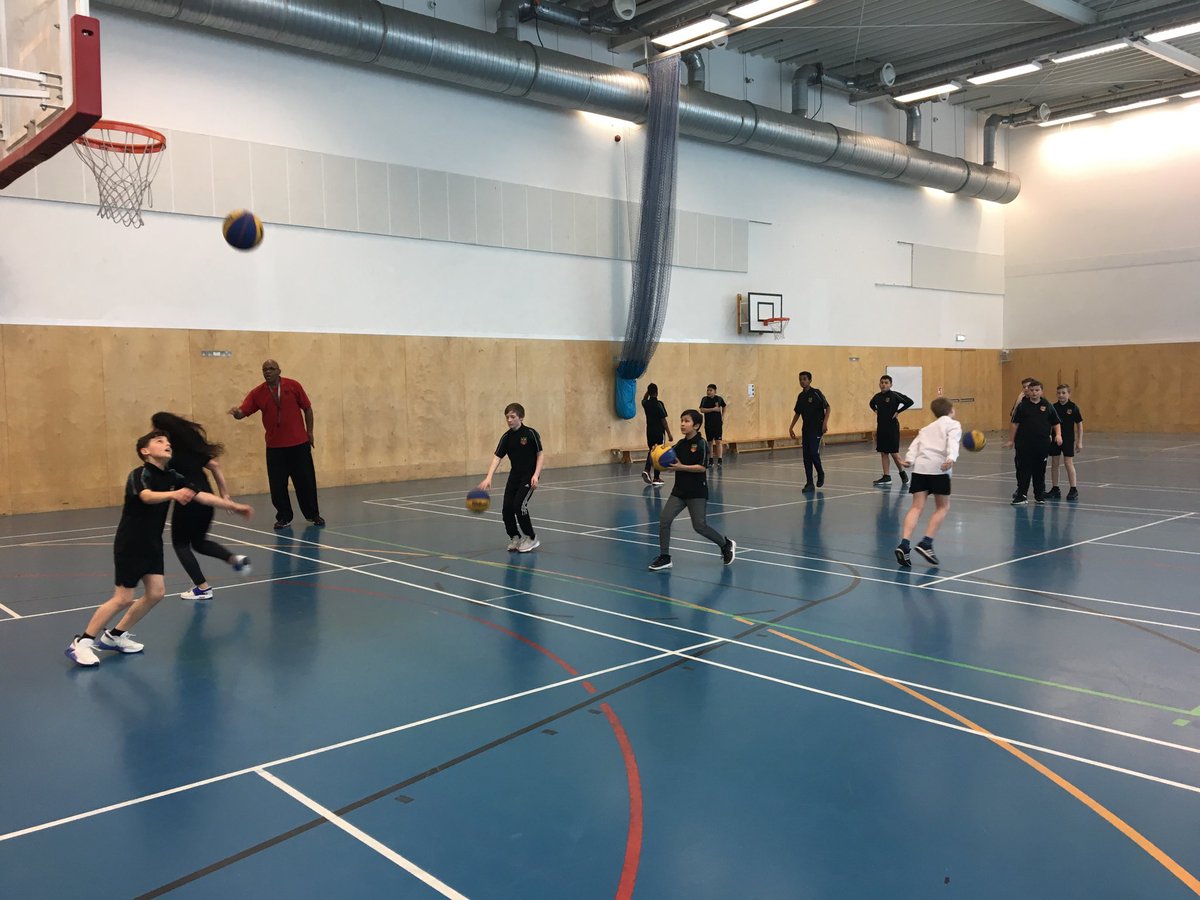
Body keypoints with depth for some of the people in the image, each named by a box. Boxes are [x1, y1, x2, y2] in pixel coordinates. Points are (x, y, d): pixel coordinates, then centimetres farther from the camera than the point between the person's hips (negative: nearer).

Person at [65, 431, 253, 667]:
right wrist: (173, 494, -57)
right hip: (130, 544, -7)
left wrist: (234, 506, 4)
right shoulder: (139, 474, -17)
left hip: (152, 544, 7)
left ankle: (115, 636, 20)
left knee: (155, 592, 3)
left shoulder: (171, 477, 4)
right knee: (123, 598, -5)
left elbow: (201, 496, 6)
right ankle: (82, 642, 8)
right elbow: (147, 496, -39)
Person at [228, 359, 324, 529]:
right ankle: (284, 517, 16)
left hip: (299, 443, -1)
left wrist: (309, 432, 3)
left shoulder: (293, 386, -2)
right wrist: (236, 412, -30)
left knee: (306, 481, 6)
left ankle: (313, 515, 21)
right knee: (277, 485, 1)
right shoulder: (257, 393, 1)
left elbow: (307, 408, 5)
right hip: (274, 446, 1)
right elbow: (243, 411, -6)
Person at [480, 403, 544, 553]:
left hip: (529, 475, -5)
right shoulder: (506, 437, -1)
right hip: (514, 475, 5)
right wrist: (488, 478, -20)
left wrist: (536, 475, -18)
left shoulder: (530, 433, -12)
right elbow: (497, 457, -8)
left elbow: (540, 454, -8)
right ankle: (514, 538, 19)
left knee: (519, 504, -17)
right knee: (507, 507, -3)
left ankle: (531, 538, 1)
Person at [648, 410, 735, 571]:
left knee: (700, 526, -4)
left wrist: (681, 467, -25)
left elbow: (703, 467, -18)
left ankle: (726, 545, 22)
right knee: (664, 519, -6)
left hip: (697, 492, -6)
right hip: (679, 490, 6)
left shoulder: (701, 444, -10)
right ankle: (664, 557, 3)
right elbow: (672, 465, 13)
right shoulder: (680, 444, 8)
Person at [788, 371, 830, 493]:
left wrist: (825, 422, -18)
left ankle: (820, 473, 15)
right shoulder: (800, 396, 10)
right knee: (806, 456, 2)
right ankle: (809, 483, 5)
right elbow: (797, 413, 19)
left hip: (817, 428, -6)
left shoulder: (816, 393, -8)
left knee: (814, 452, -13)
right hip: (806, 429, 6)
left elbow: (827, 407, -7)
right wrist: (791, 427, 15)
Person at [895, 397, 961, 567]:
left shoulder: (927, 428, 30)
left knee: (917, 506, 0)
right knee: (943, 507, 10)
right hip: (938, 467, -4)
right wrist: (951, 458, -23)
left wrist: (909, 460, 1)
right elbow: (952, 442, -7)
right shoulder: (953, 425, 14)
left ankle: (904, 544, -16)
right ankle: (926, 543, -2)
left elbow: (915, 445, 13)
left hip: (920, 466, 4)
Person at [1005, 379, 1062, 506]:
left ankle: (1040, 495, 23)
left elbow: (1056, 423, 10)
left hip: (1042, 444, 1)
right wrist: (1011, 440, 4)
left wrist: (1058, 434, -6)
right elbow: (1015, 423, 5)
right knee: (1023, 470, -3)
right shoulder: (1022, 405, 2)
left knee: (1040, 470, 10)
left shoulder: (1048, 406, 6)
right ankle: (1021, 495, -1)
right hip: (1024, 444, -1)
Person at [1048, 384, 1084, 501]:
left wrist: (1079, 441, -4)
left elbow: (1080, 424, -2)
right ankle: (1055, 489, 16)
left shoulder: (1073, 407, -6)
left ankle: (1073, 489, 4)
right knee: (1054, 463, 7)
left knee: (1068, 463, -4)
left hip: (1068, 439, -3)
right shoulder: (1054, 407, 1)